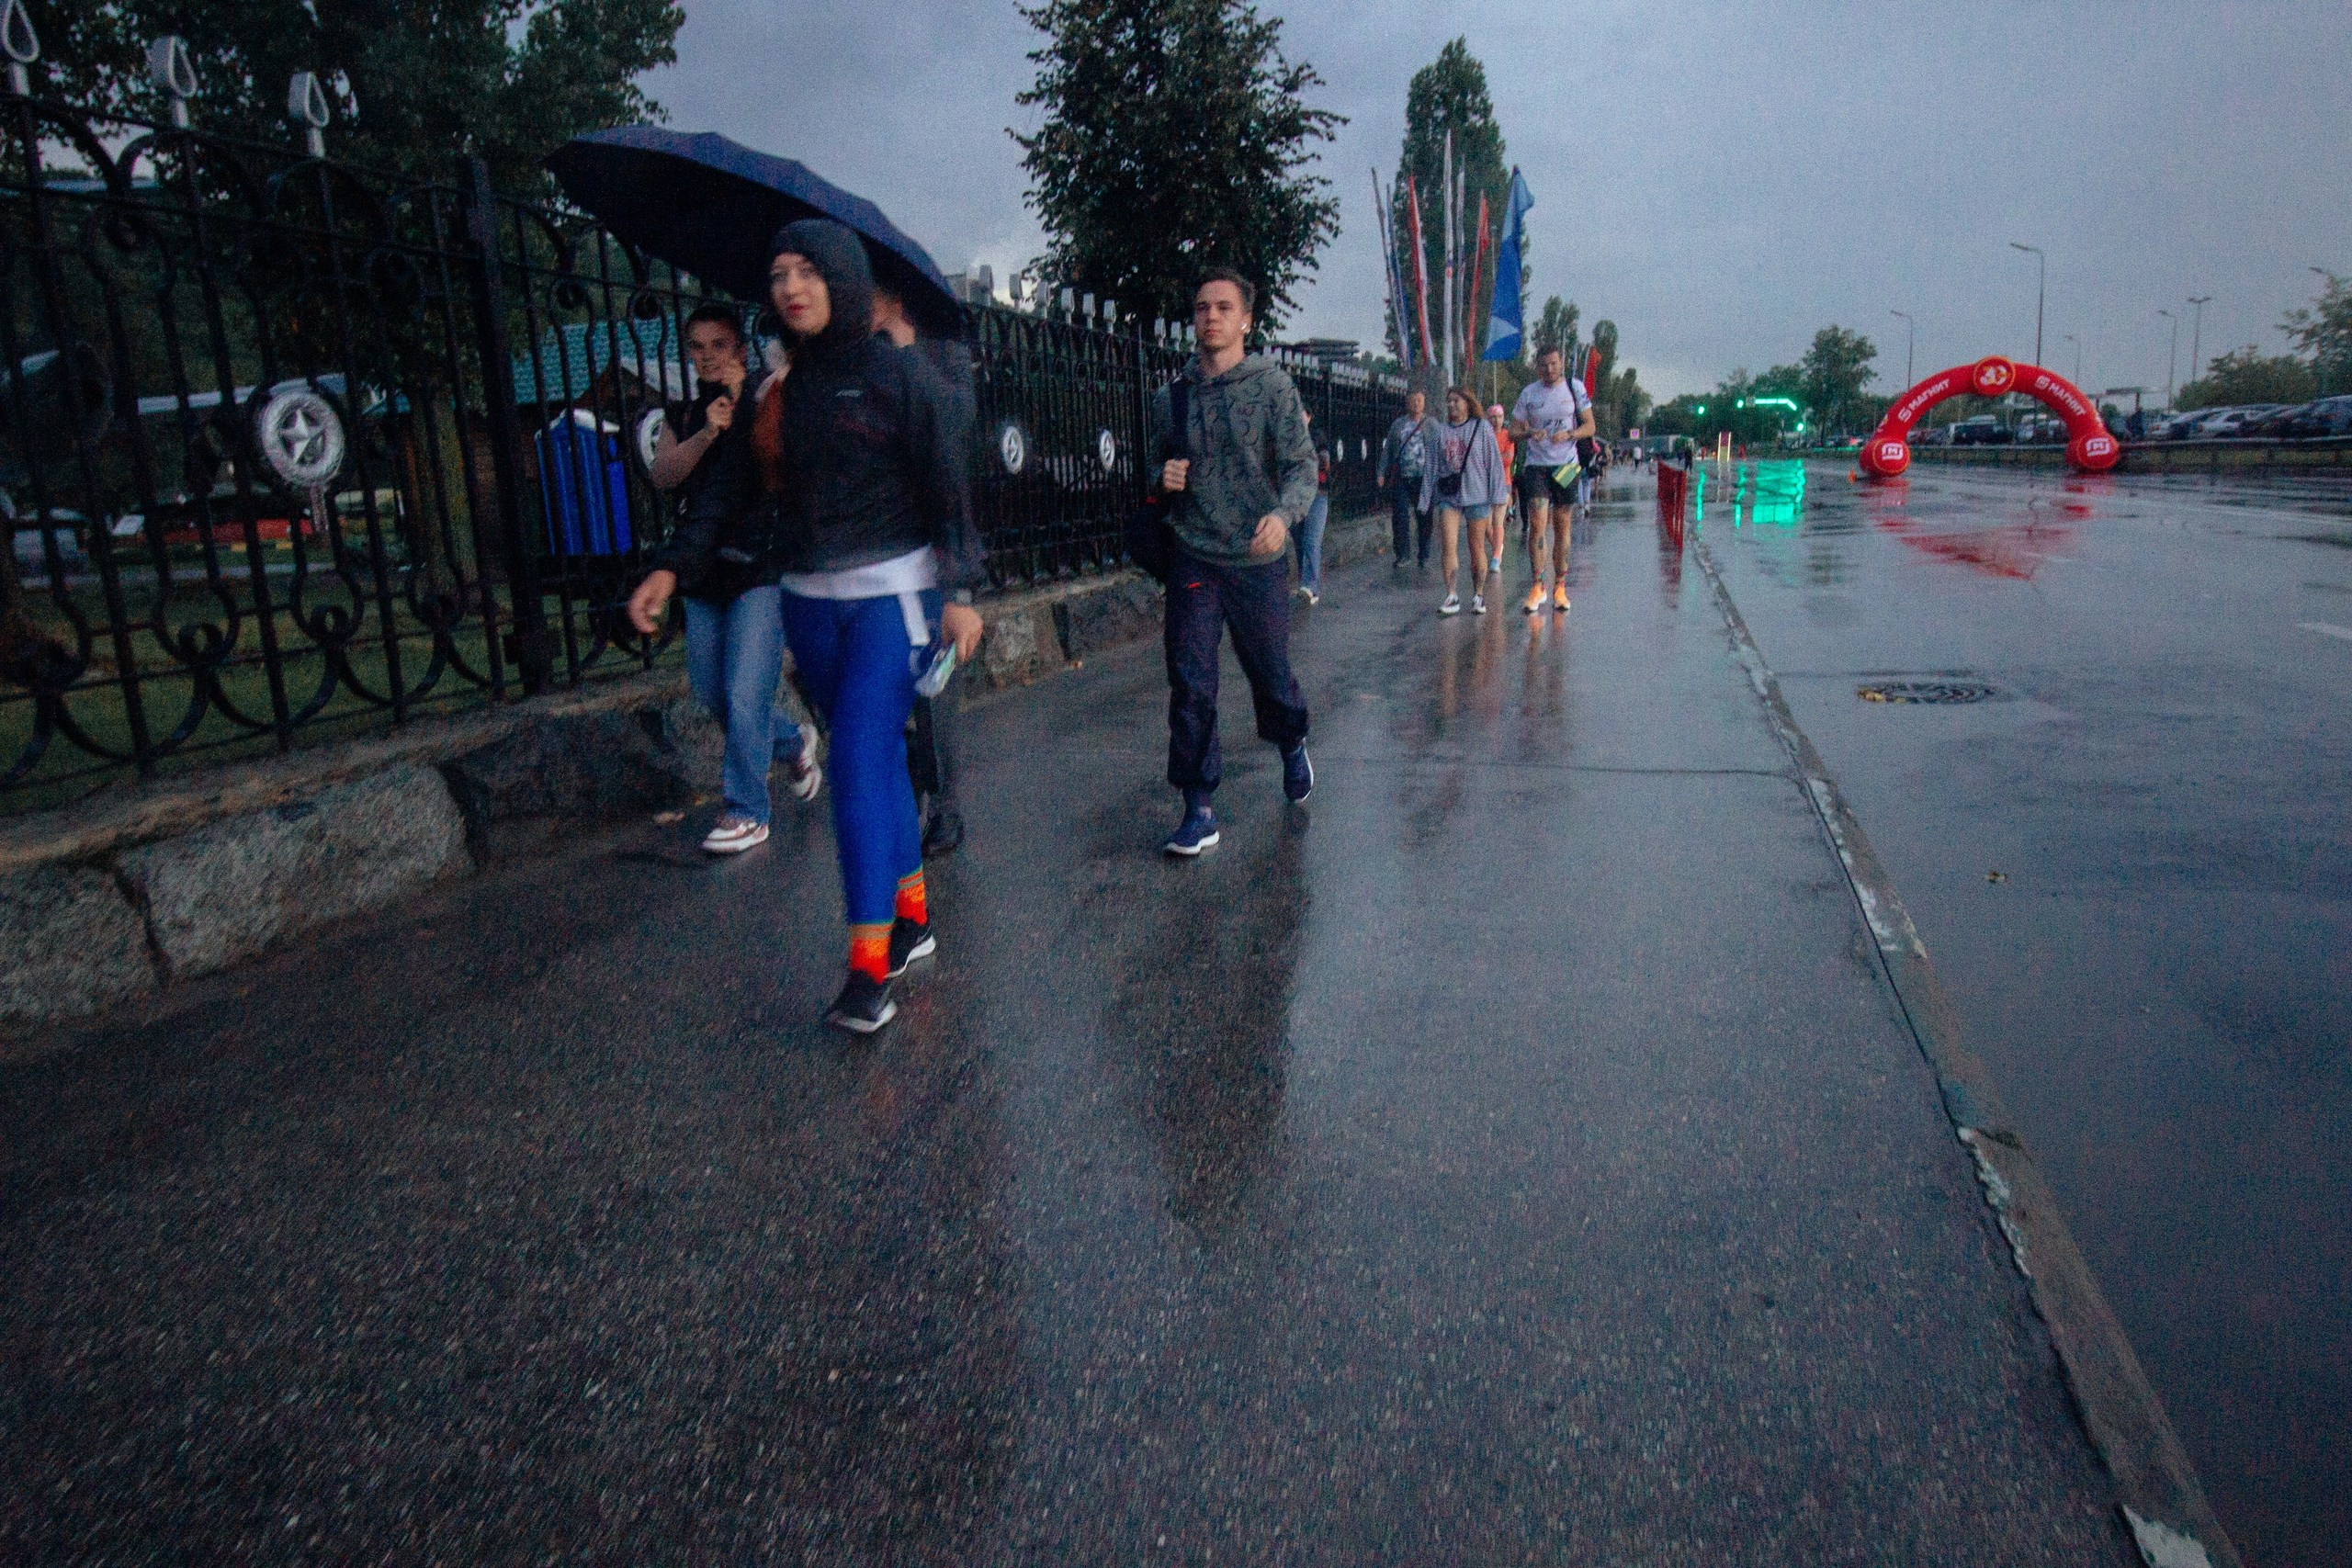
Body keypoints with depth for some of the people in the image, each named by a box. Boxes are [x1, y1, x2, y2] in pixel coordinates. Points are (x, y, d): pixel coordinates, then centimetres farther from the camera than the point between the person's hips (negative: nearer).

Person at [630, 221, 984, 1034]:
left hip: (890, 592, -5)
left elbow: (947, 488, -5)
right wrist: (671, 570, 4)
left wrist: (958, 591, -11)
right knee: (877, 760, 12)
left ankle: (868, 966, -8)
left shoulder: (896, 377, -4)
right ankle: (913, 916, 25)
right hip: (808, 601, 6)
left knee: (859, 767, -12)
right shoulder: (778, 390, 10)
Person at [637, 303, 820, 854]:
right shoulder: (685, 415, 12)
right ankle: (793, 744, 37)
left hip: (761, 567, -6)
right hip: (705, 573, 6)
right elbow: (662, 473, -6)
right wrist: (707, 432, -20)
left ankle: (746, 812, 2)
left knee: (745, 694, -10)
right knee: (711, 691, 11)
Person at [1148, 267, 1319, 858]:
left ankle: (1292, 746, 45)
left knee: (1270, 674, 12)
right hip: (1192, 560, 2)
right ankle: (1199, 812, 1)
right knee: (1190, 686, -6)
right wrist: (1164, 477, -3)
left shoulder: (1273, 386, -3)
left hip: (1258, 563, -2)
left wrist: (1283, 513, -31)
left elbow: (1302, 465, -10)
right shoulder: (1170, 398, 8)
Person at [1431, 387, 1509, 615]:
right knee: (1449, 545, -11)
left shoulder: (1482, 428, 1)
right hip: (1449, 497, 2)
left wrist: (1497, 497, -3)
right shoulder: (1441, 432, 8)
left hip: (1477, 495, -2)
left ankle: (1479, 595, 15)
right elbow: (1434, 466, 12)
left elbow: (1494, 463, 1)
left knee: (1477, 547, 5)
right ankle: (1451, 596, -9)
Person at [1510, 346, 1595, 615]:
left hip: (1566, 466, 1)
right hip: (1536, 465, -1)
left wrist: (1568, 435, -15)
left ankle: (1559, 587, 15)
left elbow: (1589, 426, 5)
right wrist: (1529, 433, -16)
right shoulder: (1528, 393, 3)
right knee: (1537, 525, -12)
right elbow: (1513, 429, 6)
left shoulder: (1575, 389, 3)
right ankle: (1537, 586, -5)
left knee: (1562, 528, 6)